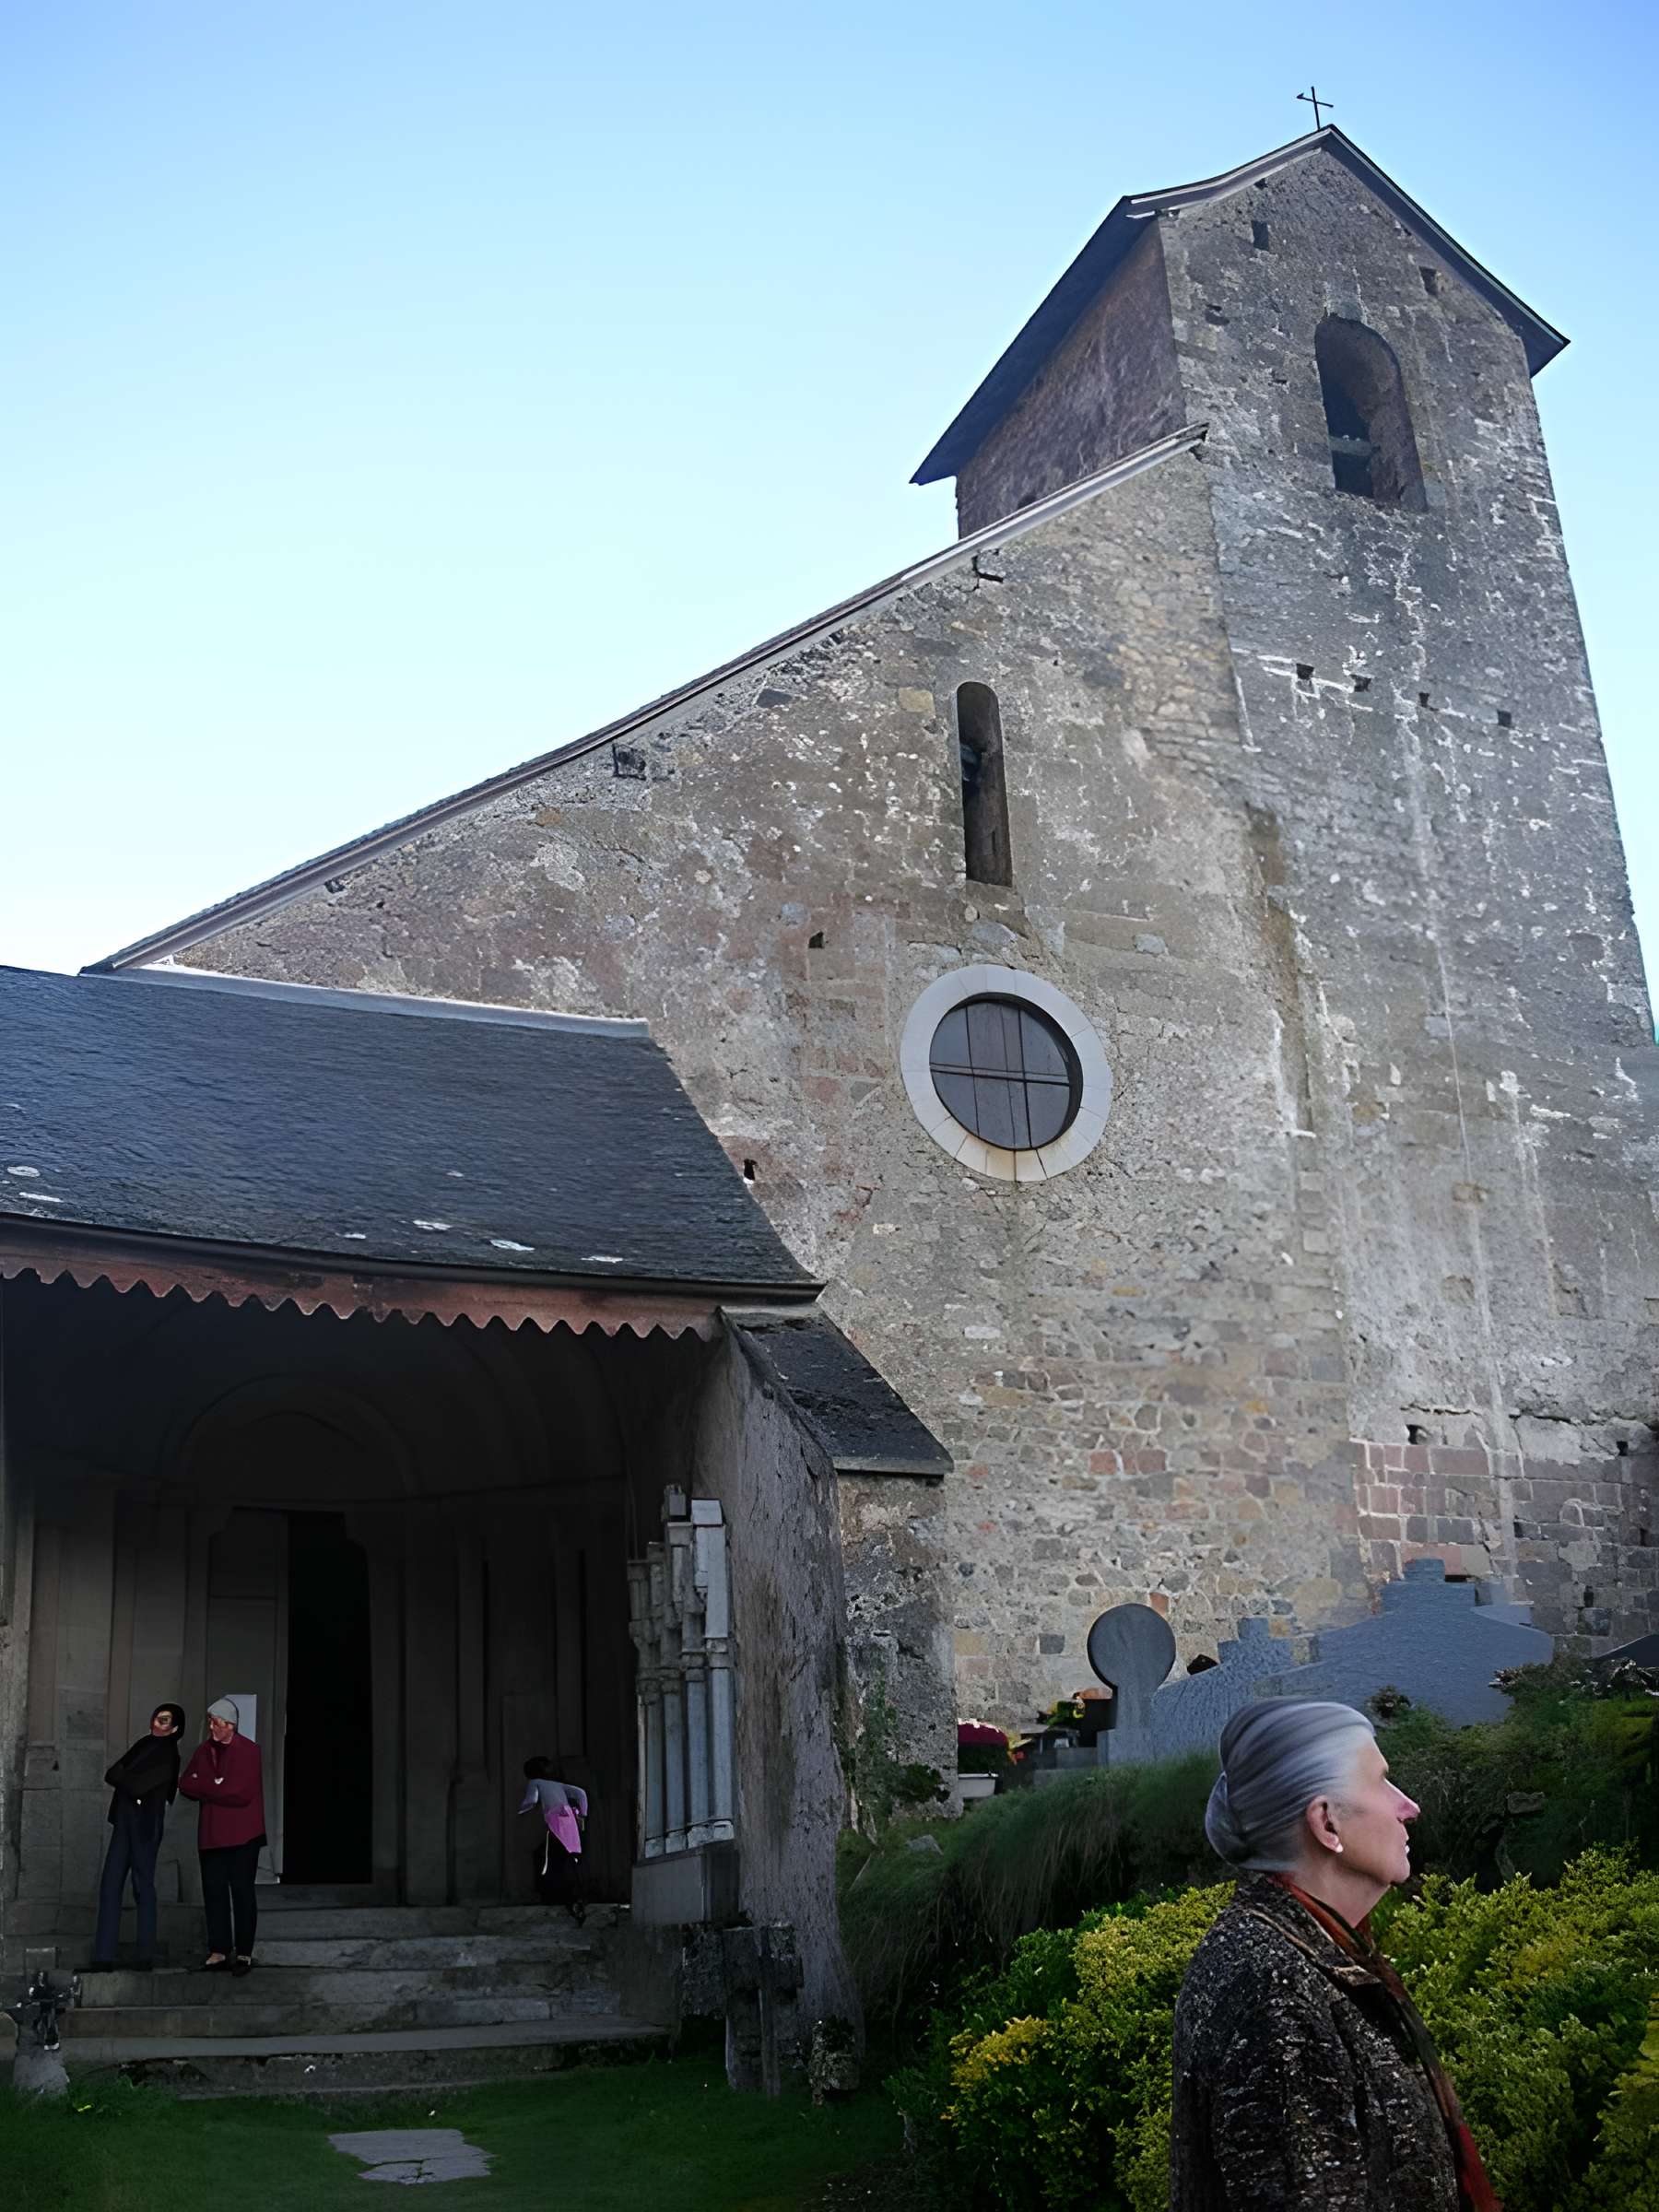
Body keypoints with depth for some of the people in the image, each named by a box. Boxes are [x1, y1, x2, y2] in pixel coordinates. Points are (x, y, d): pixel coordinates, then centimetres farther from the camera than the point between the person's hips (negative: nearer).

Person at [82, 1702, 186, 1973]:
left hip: (145, 1824, -7)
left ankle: (146, 1956, 5)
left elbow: (137, 1785, -15)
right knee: (110, 1886, 2)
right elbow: (111, 1774, 13)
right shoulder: (145, 1744, 16)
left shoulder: (167, 1755, -7)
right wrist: (125, 1778, -5)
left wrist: (119, 1777, 1)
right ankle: (103, 1956, 2)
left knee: (143, 1886, -3)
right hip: (125, 1821, 7)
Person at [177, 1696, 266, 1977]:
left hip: (242, 1835, -5)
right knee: (214, 1892, 4)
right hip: (211, 1835, 5)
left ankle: (244, 1953, 5)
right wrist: (219, 1790, -12)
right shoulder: (203, 1751, 12)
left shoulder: (248, 1751, -7)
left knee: (242, 1892, -1)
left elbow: (242, 1793, -16)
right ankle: (219, 1952, 10)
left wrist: (206, 1788, -8)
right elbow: (186, 1785, 4)